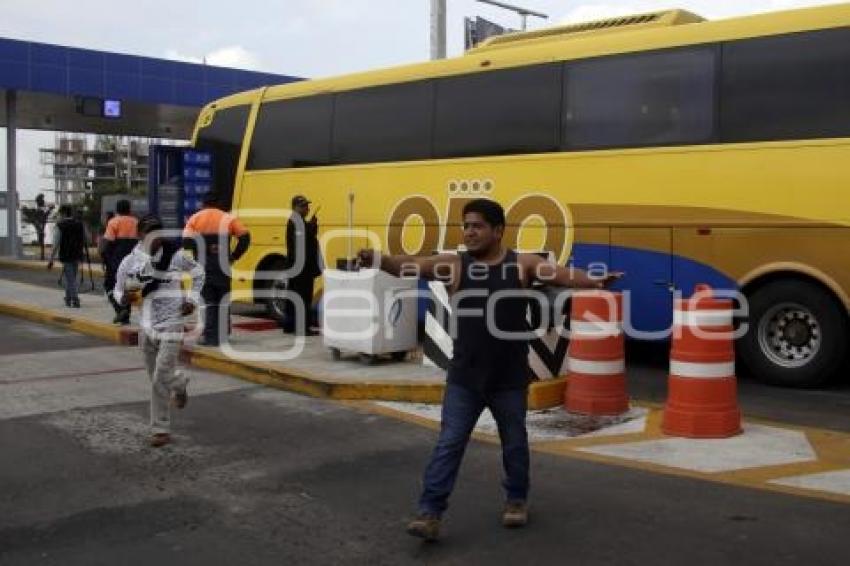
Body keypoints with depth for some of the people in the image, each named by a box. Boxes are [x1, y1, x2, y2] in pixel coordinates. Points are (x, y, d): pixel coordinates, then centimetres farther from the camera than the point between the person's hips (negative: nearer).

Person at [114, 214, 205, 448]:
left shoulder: (176, 256, -9)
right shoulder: (130, 262, -6)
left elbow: (198, 272, 11)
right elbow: (118, 290, 6)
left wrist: (192, 299, 1)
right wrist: (123, 297, -17)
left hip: (171, 327, -3)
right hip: (147, 327, 3)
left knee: (160, 380, -7)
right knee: (157, 376, 16)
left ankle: (161, 429, 13)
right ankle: (179, 383, 50)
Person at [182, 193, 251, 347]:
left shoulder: (195, 218, 3)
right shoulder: (228, 218, 4)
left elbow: (187, 242, -10)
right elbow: (245, 237, -6)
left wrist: (198, 254, 2)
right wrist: (234, 256, 0)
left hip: (203, 267, -1)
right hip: (222, 267, 1)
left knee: (207, 301, 3)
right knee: (223, 301, 12)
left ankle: (210, 336, -4)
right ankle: (222, 334, 17)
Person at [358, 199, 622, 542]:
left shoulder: (522, 265, -4)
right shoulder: (454, 266, -3)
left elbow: (561, 275, -16)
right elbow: (411, 266, -16)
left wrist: (592, 282, -35)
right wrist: (377, 260, -34)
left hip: (509, 378, 0)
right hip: (463, 377, 0)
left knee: (514, 444, 16)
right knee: (448, 445, 0)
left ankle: (516, 499, 37)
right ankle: (430, 512, 6)